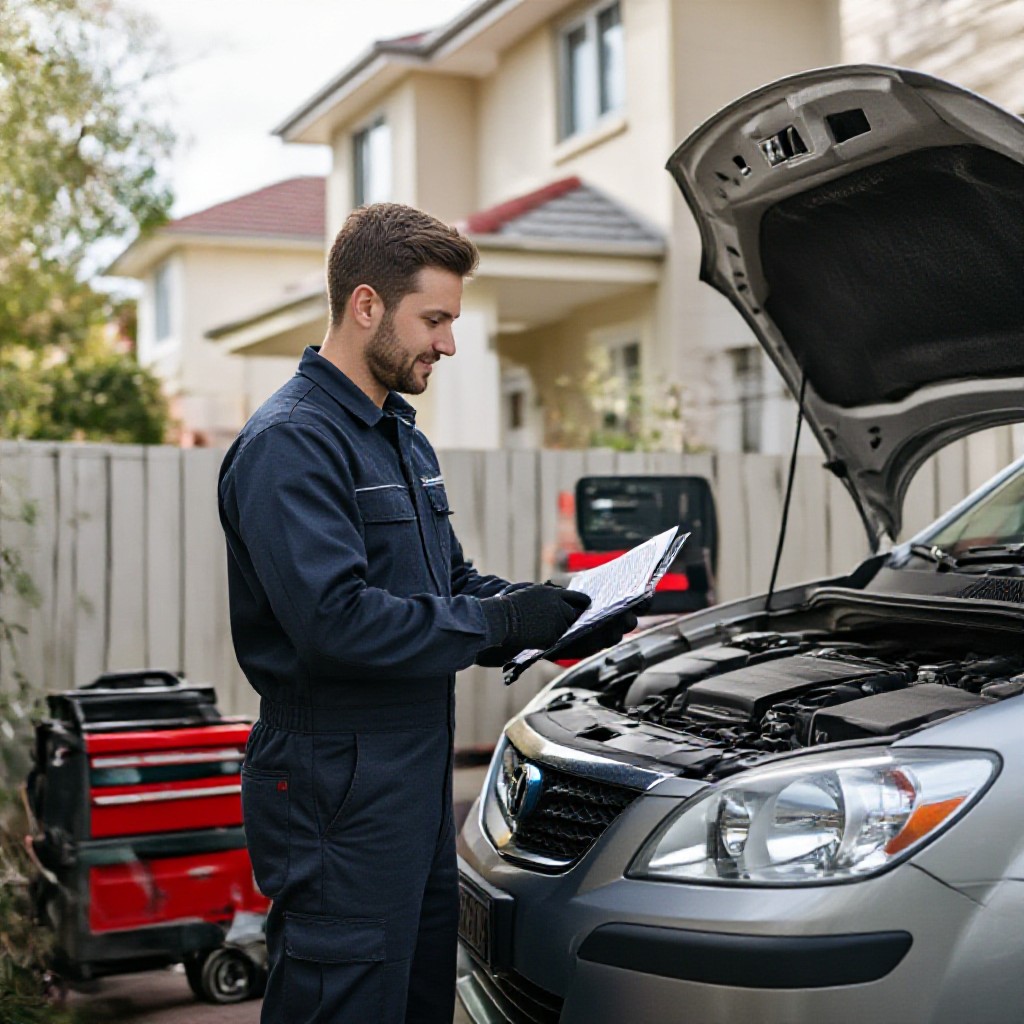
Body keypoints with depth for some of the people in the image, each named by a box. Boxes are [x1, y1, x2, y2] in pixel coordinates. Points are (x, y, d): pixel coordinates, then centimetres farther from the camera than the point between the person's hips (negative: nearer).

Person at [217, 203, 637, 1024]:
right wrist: (501, 624, -20)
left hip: (417, 772, 10)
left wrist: (565, 614, 5)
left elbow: (453, 580, 22)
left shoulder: (401, 437, 16)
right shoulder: (290, 443, -17)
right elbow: (335, 619, -27)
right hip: (337, 791, -10)